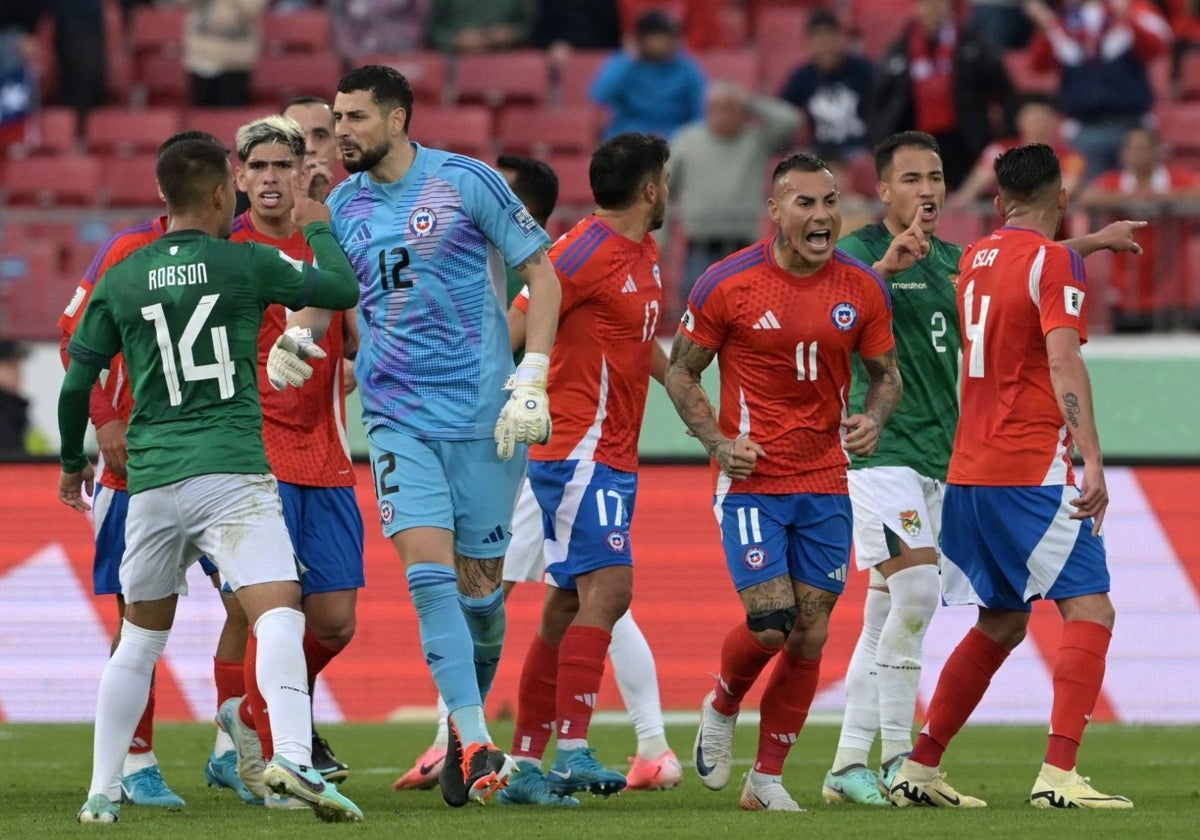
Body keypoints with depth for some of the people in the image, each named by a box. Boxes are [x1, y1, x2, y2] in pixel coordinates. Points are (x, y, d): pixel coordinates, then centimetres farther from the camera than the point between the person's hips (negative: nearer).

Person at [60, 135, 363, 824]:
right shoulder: (246, 264, 0)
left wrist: (74, 464, 28)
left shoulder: (120, 281, 9)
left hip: (151, 481, 4)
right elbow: (344, 289, 9)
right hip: (234, 473, -4)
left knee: (140, 638, 18)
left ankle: (103, 792, 20)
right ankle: (292, 758, -37)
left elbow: (77, 384, 11)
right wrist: (319, 228, 27)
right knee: (279, 613, -15)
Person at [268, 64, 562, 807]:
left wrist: (531, 380, -10)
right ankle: (476, 744, -16)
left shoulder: (467, 182, -5)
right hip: (398, 417, 2)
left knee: (479, 585, 2)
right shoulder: (344, 206, 8)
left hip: (482, 411, -2)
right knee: (429, 569, -14)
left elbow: (542, 276, -1)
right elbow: (323, 293, 22)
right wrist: (295, 337, 0)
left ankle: (469, 724, 24)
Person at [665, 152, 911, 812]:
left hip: (826, 485, 4)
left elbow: (886, 372, 14)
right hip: (751, 480, -4)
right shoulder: (728, 284, -8)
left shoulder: (862, 288, 1)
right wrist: (717, 441, -11)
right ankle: (721, 708, 18)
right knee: (771, 623, -15)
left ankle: (767, 778, 15)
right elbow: (681, 370, 2)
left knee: (810, 636, 2)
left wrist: (872, 419, -8)